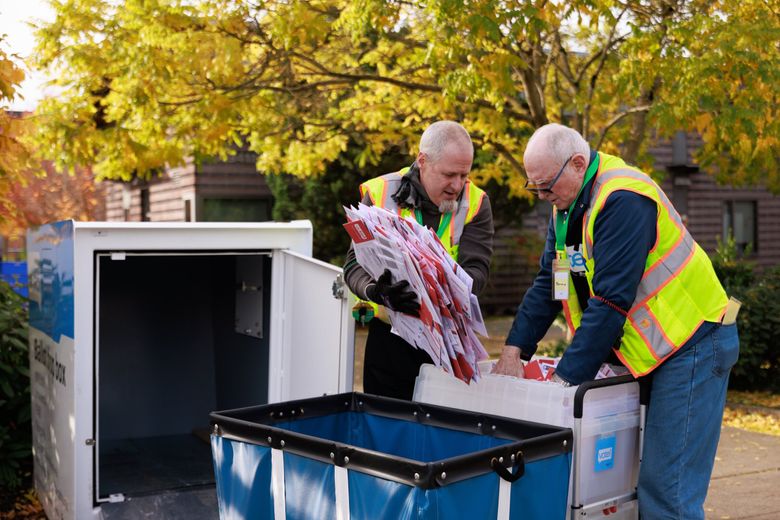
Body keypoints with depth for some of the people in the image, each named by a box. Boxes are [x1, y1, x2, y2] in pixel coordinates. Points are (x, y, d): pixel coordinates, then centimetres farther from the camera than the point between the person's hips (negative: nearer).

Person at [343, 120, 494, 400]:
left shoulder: (475, 203, -3)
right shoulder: (381, 194, -6)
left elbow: (476, 271, -12)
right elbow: (355, 264, -8)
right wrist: (375, 291, -29)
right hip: (389, 336, 0)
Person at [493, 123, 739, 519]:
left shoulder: (623, 200, -22)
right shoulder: (567, 202, 7)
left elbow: (611, 300, -26)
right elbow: (546, 283, 8)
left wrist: (566, 377, -24)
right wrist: (514, 350, -2)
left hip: (691, 342, -9)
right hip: (643, 349, 9)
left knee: (664, 487, -9)